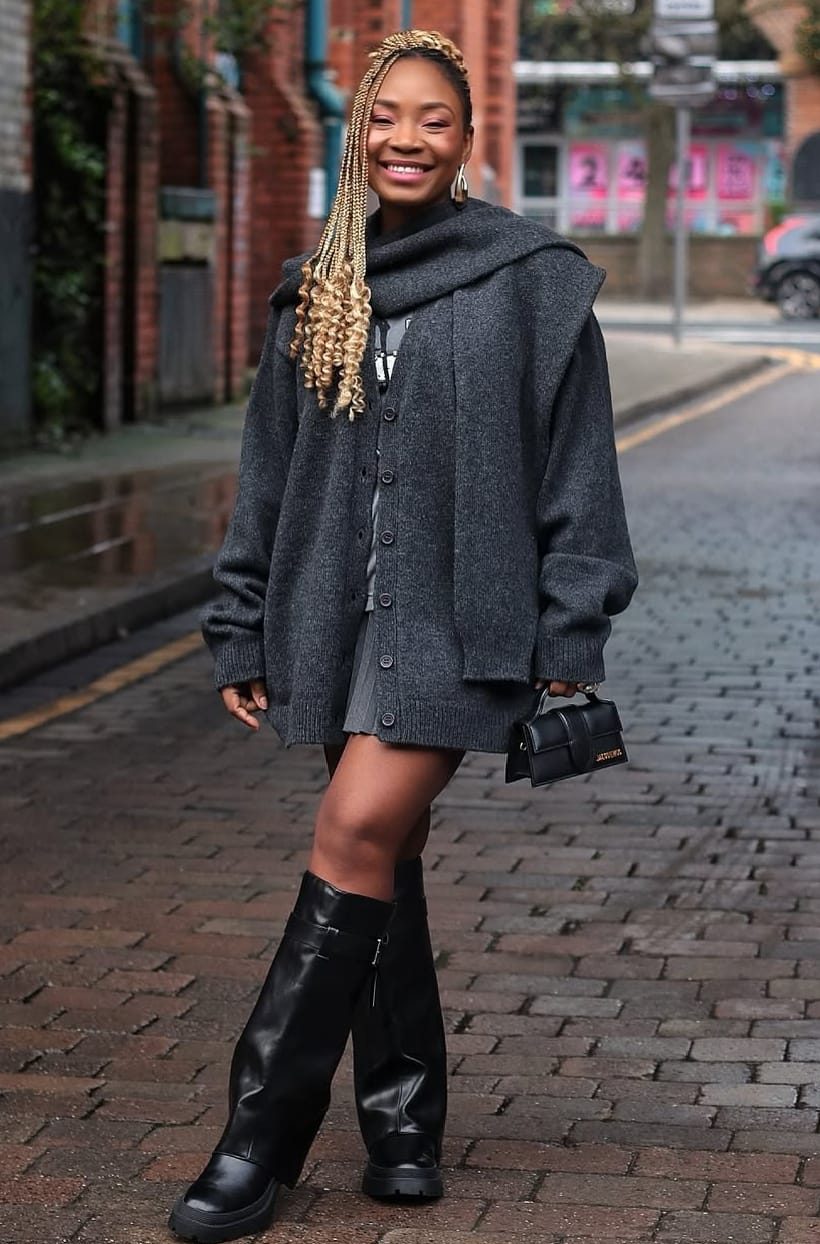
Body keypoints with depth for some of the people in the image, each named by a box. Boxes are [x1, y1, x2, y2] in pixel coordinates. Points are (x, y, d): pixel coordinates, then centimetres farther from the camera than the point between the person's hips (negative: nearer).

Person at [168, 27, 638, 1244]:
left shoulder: (533, 279, -2)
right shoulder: (316, 291, 10)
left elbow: (577, 469, -2)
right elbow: (269, 474, 14)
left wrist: (570, 640, -6)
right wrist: (244, 637, 11)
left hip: (460, 617, -5)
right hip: (336, 616, 5)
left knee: (356, 838, -14)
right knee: (381, 862, 8)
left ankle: (263, 1138, -8)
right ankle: (404, 1120, 19)